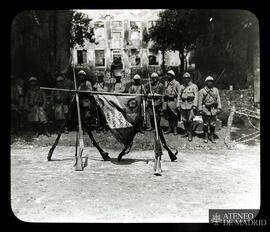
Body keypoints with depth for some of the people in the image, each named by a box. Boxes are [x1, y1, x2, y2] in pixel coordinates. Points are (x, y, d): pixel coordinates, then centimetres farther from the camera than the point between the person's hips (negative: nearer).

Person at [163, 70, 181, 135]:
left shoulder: (176, 83, -5)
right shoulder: (166, 83, 15)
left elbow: (179, 93, -7)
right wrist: (165, 98, 15)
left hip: (173, 101, -6)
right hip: (167, 101, 6)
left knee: (174, 116, -1)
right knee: (168, 116, 11)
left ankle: (175, 129, 8)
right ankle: (170, 128, 21)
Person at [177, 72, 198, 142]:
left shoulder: (194, 86, 3)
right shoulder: (181, 87, 14)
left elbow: (196, 96, -2)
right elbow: (179, 96, 15)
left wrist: (194, 105, -12)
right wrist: (178, 105, 8)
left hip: (190, 104, -4)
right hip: (183, 105, 4)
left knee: (190, 120, -5)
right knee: (184, 120, 7)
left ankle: (190, 134, 0)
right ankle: (186, 132, 22)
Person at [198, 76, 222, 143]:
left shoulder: (215, 90, 10)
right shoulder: (202, 91, 1)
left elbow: (218, 99, 8)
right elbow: (200, 101, -2)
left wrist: (219, 108, -1)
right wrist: (200, 110, -8)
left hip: (214, 109, 2)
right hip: (205, 109, -2)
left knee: (213, 124, 5)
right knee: (205, 124, 4)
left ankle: (212, 136, 17)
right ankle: (206, 136, 16)